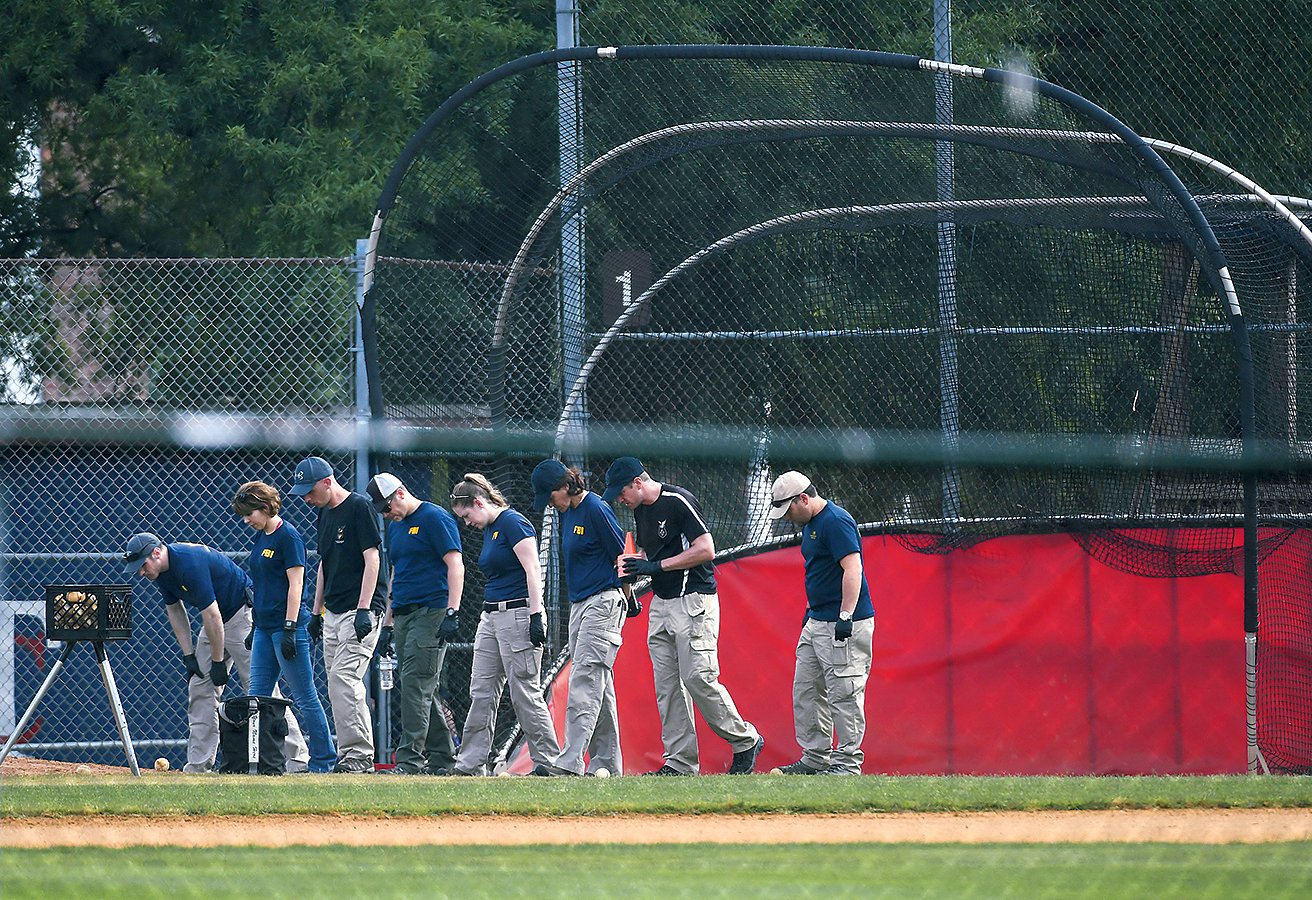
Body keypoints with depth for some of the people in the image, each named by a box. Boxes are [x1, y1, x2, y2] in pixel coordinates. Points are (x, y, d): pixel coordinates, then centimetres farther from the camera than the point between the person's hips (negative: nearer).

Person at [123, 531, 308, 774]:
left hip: (242, 614, -9)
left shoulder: (190, 563, -29)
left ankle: (296, 758, -14)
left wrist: (218, 661, -20)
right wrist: (188, 655, 4)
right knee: (200, 689, 5)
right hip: (215, 621, 9)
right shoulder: (162, 569, -1)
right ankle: (199, 765, 7)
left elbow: (212, 616, -26)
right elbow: (175, 611, 11)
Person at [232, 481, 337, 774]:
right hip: (265, 627, 9)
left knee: (304, 696, -5)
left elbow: (295, 584, -15)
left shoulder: (288, 536, -11)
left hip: (288, 625, -9)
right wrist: (255, 627, 20)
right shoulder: (260, 537, 14)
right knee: (258, 696, 6)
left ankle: (324, 760, 0)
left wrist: (290, 629, -19)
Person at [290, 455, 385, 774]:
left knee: (343, 677, -17)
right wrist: (316, 612, 20)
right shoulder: (325, 513, 16)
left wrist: (364, 610, -20)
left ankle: (359, 754, -17)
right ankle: (349, 758, 7)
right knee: (338, 684, 5)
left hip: (360, 612, -9)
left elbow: (372, 559, -14)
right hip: (333, 613, 9)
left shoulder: (359, 507, -9)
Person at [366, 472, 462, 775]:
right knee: (409, 688, 7)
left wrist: (452, 612, -20)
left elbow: (455, 565, -12)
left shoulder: (435, 518, -6)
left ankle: (411, 759, -19)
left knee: (415, 684, -15)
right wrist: (388, 623, 21)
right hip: (403, 615, 9)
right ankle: (443, 758, 12)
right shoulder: (396, 526, 20)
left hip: (431, 612, -9)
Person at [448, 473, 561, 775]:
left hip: (518, 614, -10)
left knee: (525, 694, -7)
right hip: (491, 617, 10)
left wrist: (536, 615, -22)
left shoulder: (513, 522, -11)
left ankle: (548, 760, -1)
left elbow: (533, 570, -17)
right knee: (481, 693, 6)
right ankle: (470, 765, 8)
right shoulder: (489, 529, 18)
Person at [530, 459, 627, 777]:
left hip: (604, 604, -9)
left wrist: (627, 598, -3)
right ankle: (606, 762, 12)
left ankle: (570, 761, -24)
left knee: (584, 681, -16)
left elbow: (622, 557, -10)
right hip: (579, 604, 9)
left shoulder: (595, 510, -14)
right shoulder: (566, 512, 12)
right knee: (598, 685, 10)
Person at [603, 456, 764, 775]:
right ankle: (681, 763, 6)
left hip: (693, 602, -9)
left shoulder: (678, 502, -14)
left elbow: (706, 550, -19)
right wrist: (634, 568, 1)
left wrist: (658, 566, -18)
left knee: (699, 677, -14)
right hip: (661, 603, 9)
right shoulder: (640, 510, 13)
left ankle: (745, 741, 1)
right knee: (667, 685, 4)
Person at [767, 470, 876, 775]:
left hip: (845, 626, -11)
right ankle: (815, 758, 17)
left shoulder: (836, 521, -16)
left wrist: (845, 616, -28)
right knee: (806, 691, 11)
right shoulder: (810, 524, 15)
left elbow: (852, 569, -24)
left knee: (844, 693, -8)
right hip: (816, 623, 11)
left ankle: (847, 761, -4)